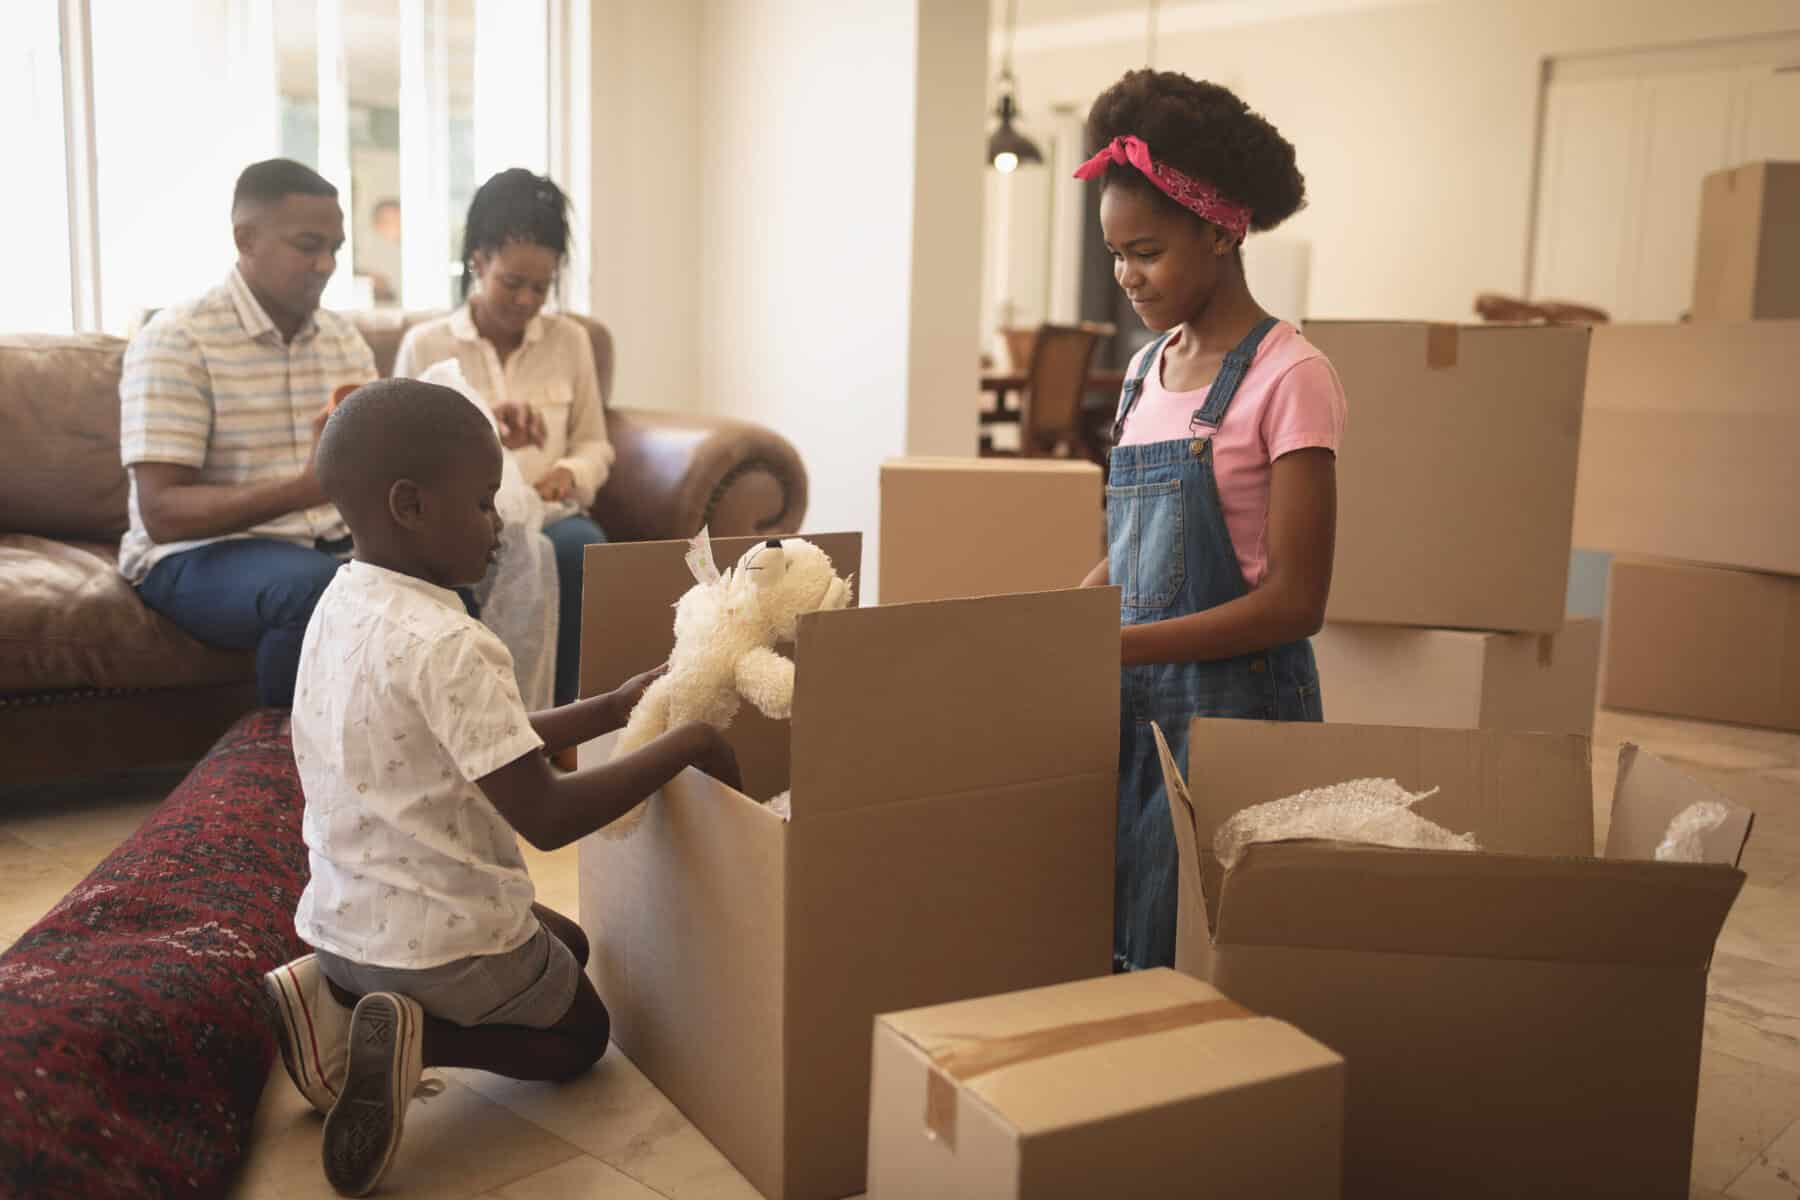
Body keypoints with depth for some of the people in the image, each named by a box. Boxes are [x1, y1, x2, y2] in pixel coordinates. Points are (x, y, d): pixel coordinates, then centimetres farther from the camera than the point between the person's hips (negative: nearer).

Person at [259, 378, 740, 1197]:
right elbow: (546, 817, -27)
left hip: (346, 917, 8)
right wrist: (685, 745, -18)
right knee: (579, 1033, 21)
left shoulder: (343, 606, 1)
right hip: (440, 937, -7)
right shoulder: (444, 645, -28)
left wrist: (608, 711, 6)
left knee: (566, 942, 30)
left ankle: (340, 1000, 9)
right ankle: (415, 1034, -6)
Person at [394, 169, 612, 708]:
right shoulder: (424, 345, 7)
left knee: (580, 545, -36)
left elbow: (594, 443, 18)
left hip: (547, 516, 2)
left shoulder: (570, 340, 13)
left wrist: (570, 473, -6)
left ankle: (562, 709, -27)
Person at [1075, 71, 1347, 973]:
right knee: (1098, 945, 10)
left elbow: (1294, 603, -15)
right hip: (1134, 700, 7)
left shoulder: (1288, 377, -11)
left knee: (1177, 955, 1)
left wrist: (1119, 646, -20)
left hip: (1233, 709, -6)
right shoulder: (1146, 368, 10)